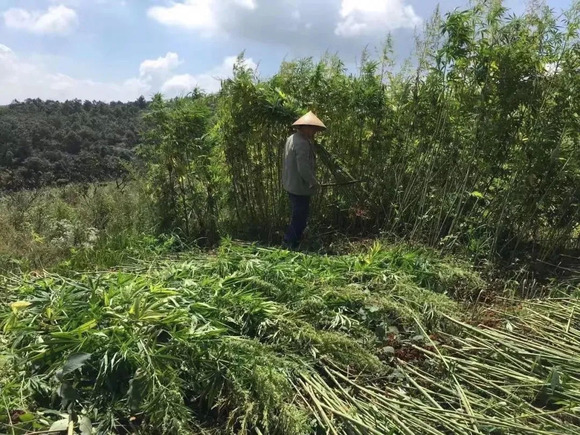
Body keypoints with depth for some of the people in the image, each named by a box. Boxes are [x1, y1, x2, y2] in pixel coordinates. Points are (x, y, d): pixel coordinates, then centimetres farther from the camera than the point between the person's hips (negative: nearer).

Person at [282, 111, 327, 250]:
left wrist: (311, 141, 6)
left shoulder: (291, 139, 8)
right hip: (300, 187, -10)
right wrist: (314, 182, -14)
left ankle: (288, 241, 40)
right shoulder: (302, 144, -25)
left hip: (291, 185, 10)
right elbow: (304, 169, -28)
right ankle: (292, 245, 12)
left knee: (298, 216, 26)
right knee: (300, 218, 3)